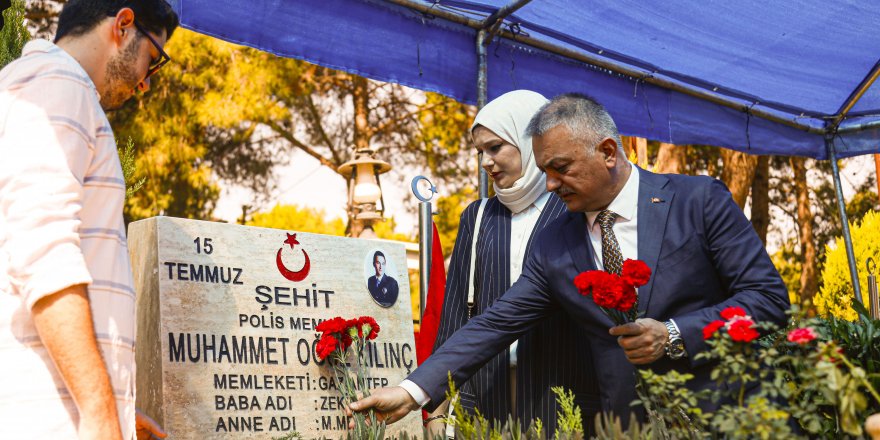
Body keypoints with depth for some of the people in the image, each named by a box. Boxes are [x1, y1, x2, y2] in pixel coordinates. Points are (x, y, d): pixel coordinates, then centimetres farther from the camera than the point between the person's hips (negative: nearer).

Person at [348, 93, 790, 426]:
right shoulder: (552, 246, 5)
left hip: (722, 414, -2)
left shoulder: (699, 200, -5)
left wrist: (674, 336, -17)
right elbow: (495, 325, 4)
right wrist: (414, 391, -6)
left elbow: (769, 296, -6)